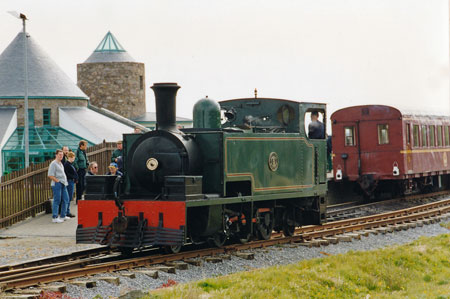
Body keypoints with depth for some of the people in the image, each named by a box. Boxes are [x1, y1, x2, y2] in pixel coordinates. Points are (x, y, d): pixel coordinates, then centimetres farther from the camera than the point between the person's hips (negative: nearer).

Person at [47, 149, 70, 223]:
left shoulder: (61, 164, 19)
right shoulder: (53, 164, -10)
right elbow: (50, 175, -16)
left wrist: (65, 182, 15)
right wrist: (58, 181, -15)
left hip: (63, 184, 9)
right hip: (57, 184, -9)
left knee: (66, 199, 12)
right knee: (57, 200, -7)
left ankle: (63, 216, 22)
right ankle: (54, 217, -2)